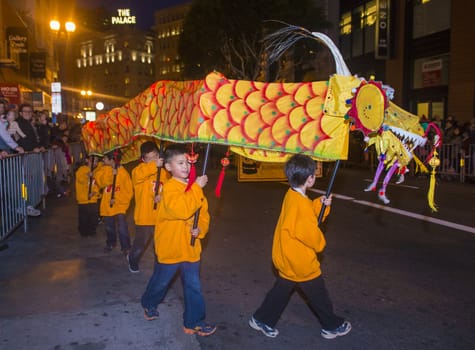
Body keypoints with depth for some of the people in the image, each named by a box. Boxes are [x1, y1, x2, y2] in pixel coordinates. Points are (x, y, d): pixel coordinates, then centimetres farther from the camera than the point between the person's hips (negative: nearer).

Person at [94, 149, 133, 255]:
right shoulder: (104, 170, 0)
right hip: (107, 205, 5)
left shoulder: (123, 173, -14)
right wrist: (110, 174, -25)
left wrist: (117, 199, -17)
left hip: (119, 205, -5)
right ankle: (111, 244, 41)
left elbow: (128, 191, -11)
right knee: (109, 227, 19)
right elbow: (100, 182, -14)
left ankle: (126, 248, 0)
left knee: (122, 228, -13)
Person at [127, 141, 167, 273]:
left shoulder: (163, 172, 5)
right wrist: (154, 165, -45)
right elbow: (138, 174, -35)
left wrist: (162, 197, -13)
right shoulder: (140, 169, -10)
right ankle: (133, 260, 42)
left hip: (160, 216, 4)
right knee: (141, 243, 13)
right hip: (144, 216, -3)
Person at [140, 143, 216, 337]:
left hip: (191, 248, 5)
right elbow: (181, 209, -33)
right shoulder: (169, 187, -17)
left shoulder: (194, 188, 4)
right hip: (169, 247, -5)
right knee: (161, 281, 18)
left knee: (193, 286, 9)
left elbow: (204, 213, 8)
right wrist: (197, 188, -31)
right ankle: (149, 303, 46)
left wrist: (200, 228, -11)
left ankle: (194, 322, 22)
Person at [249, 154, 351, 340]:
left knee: (282, 288, 21)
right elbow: (311, 234, -25)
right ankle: (332, 326, 30)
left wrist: (320, 204, -4)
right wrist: (320, 243, -4)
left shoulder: (292, 195, -1)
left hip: (287, 259, 8)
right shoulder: (301, 204, -30)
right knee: (318, 294, 11)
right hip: (301, 262, -8)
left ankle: (262, 319, 30)